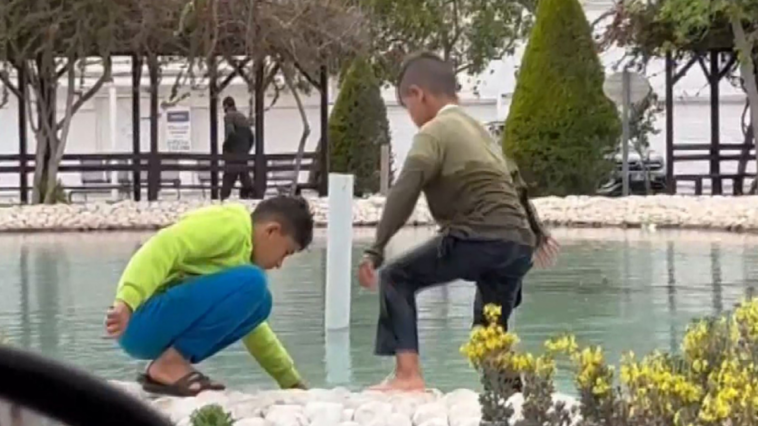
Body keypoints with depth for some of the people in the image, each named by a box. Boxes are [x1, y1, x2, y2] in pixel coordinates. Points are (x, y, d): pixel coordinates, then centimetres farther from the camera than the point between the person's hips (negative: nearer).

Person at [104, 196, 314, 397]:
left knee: (258, 302, 12)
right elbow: (164, 247, -22)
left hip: (163, 335, 10)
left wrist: (291, 381, 38)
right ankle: (169, 364, -14)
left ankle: (175, 361, 4)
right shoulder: (228, 225, -6)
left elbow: (251, 324, 35)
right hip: (142, 323, -10)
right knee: (252, 284, -18)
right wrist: (126, 302, -36)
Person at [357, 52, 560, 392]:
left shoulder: (434, 132, 1)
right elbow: (513, 183, 39)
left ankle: (408, 374, -13)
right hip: (518, 244, 8)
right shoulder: (477, 130, 27)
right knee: (489, 328, 21)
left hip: (478, 238, -8)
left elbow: (403, 193, -13)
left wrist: (376, 251, -18)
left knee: (397, 278, 1)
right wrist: (537, 233, 53)